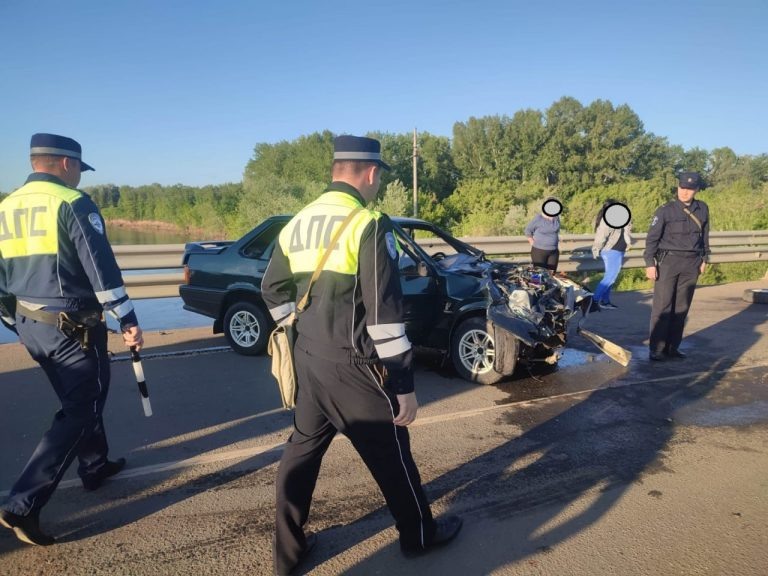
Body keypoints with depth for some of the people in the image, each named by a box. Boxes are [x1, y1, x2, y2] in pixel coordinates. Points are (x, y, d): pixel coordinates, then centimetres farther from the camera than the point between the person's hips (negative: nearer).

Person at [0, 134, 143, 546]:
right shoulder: (72, 203, -12)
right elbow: (101, 267, -19)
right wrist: (127, 319, -16)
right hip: (72, 327, -8)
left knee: (78, 399, 24)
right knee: (79, 412, 1)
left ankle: (95, 466, 39)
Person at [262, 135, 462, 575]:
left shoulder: (297, 224, 8)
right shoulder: (369, 225, -16)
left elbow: (273, 291, 16)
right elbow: (385, 314, -19)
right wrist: (404, 385, -13)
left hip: (309, 360, 7)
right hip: (352, 368, -7)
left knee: (302, 451, 19)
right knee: (391, 453, 13)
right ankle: (420, 534, 35)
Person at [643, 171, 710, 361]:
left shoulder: (702, 209, 7)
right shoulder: (666, 210, -6)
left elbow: (704, 235, 16)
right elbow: (652, 237, -7)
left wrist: (704, 258, 14)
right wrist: (650, 263, -12)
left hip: (691, 263, 4)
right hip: (668, 261, -4)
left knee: (682, 307, 7)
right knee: (662, 307, -5)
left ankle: (672, 347, 15)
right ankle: (656, 349, 1)